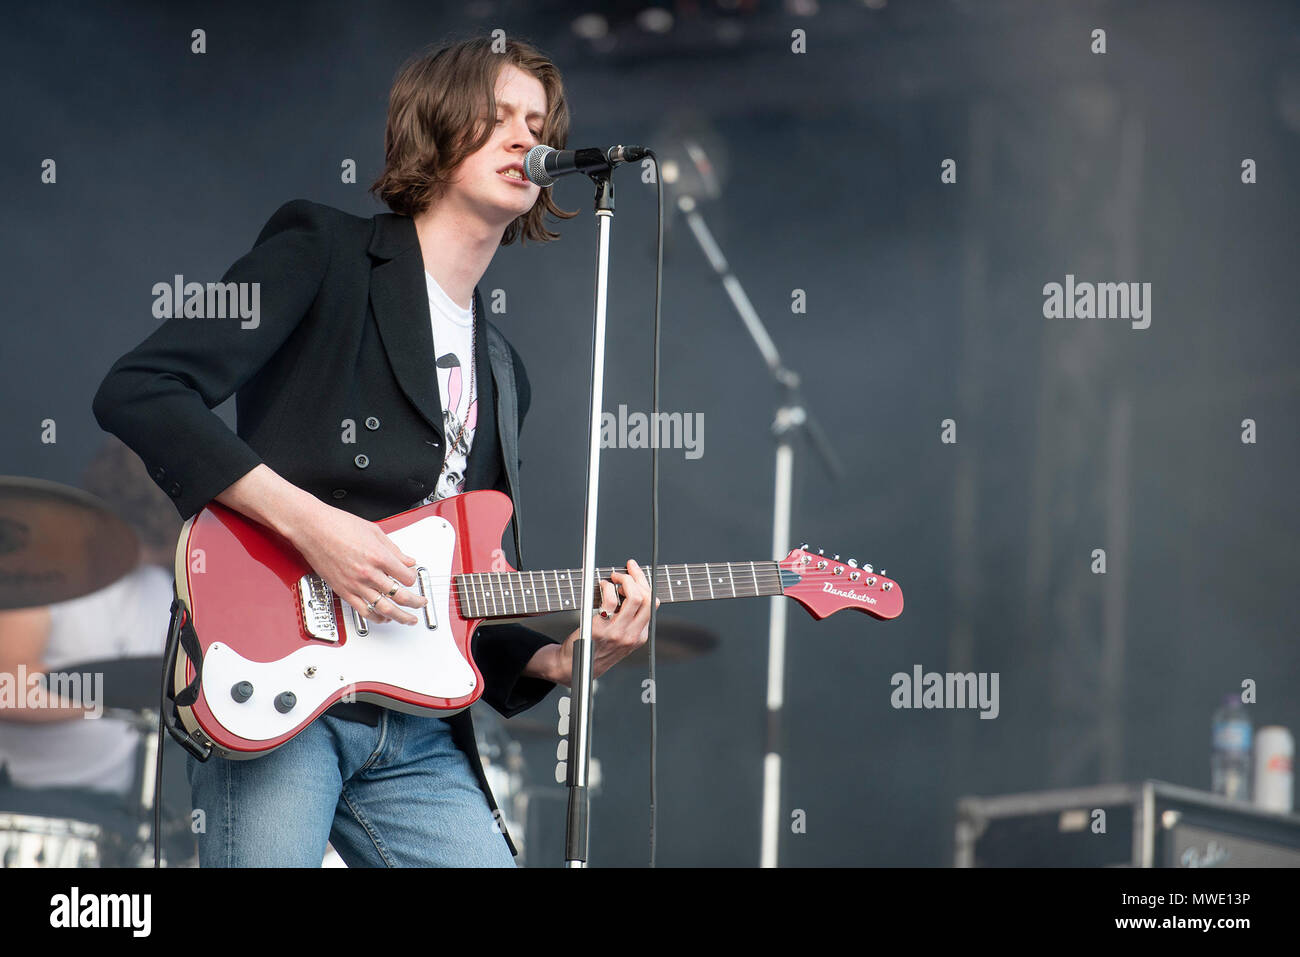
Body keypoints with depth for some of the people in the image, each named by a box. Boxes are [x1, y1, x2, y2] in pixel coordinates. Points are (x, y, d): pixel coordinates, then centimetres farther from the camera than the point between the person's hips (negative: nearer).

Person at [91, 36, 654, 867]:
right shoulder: (327, 253, 2)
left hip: (416, 733, 7)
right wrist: (306, 519, -17)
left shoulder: (501, 371, 23)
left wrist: (557, 658, 3)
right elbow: (137, 393, -11)